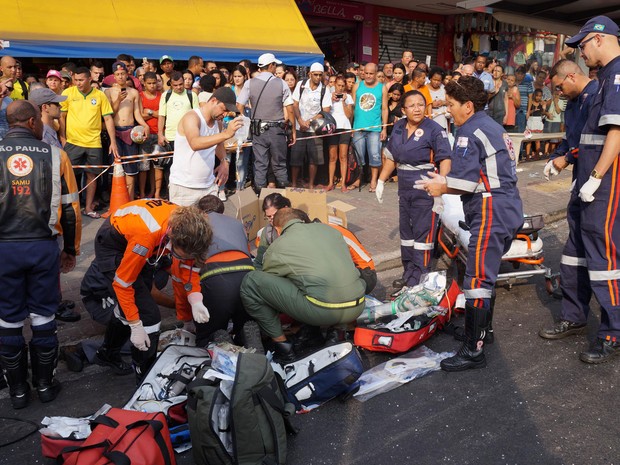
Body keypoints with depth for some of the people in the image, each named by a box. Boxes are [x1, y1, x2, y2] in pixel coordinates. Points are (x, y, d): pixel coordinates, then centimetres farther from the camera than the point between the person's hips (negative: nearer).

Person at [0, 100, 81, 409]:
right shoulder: (55, 155, -2)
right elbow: (70, 208, 0)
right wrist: (71, 249, 12)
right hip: (44, 246, 0)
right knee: (43, 318, 13)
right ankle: (45, 384, 24)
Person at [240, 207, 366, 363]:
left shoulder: (277, 247, 7)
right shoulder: (328, 229, 19)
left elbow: (268, 280, 22)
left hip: (323, 312, -6)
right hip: (357, 308, 6)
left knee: (251, 282, 2)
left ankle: (282, 345, 8)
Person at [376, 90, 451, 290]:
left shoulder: (434, 130, -12)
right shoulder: (398, 127, 7)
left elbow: (445, 160, -19)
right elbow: (391, 156, 17)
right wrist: (381, 181, 16)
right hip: (405, 189, 7)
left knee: (423, 234, -3)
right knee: (406, 232, 14)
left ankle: (419, 280, 2)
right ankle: (408, 274, 25)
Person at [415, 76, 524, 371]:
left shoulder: (470, 131, -11)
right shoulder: (492, 126, 19)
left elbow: (464, 182, -18)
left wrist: (442, 188, 0)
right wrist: (444, 182, 13)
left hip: (490, 212, -11)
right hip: (510, 210, 11)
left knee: (477, 280, -10)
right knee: (488, 274, 21)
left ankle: (473, 352, -7)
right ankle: (483, 329, 35)